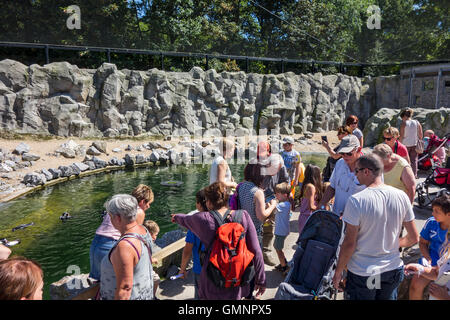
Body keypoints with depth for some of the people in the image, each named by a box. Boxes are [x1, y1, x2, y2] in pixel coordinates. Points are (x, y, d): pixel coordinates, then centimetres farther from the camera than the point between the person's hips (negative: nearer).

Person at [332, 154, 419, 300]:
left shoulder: (356, 200, -20)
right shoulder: (401, 196, -5)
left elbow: (349, 243, -18)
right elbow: (414, 238, 3)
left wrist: (338, 272, -5)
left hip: (363, 274, -4)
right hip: (393, 270, 5)